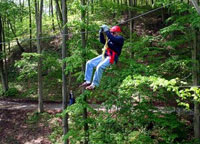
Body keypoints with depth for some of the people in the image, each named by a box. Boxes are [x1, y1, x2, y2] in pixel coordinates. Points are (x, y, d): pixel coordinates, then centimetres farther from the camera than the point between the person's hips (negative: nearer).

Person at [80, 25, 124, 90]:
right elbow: (102, 41, 18)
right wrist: (101, 33, 5)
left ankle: (94, 85, -22)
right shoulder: (111, 38, 21)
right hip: (104, 55, 9)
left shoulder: (120, 38, -4)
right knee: (89, 63, -2)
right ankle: (88, 81, -2)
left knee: (99, 67, -30)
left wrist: (107, 31, -20)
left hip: (111, 57, -9)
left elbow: (113, 39, -23)